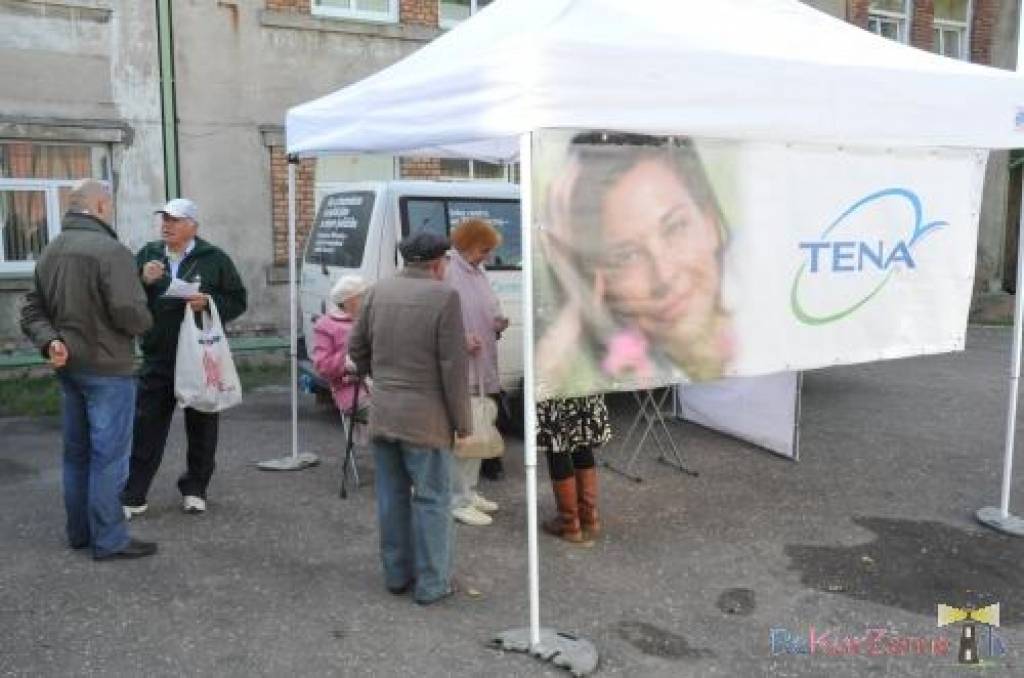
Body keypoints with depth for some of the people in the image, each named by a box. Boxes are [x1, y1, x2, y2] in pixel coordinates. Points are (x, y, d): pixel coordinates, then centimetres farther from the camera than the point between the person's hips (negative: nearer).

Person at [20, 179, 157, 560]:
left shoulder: (51, 252, 12)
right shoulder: (110, 250, -17)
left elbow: (32, 310, 10)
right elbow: (129, 313, -24)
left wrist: (50, 341, -4)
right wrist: (145, 321, -3)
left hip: (68, 367, 9)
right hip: (106, 368, -9)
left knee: (76, 453, 16)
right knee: (108, 455, -2)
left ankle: (79, 532, 27)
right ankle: (109, 540, 4)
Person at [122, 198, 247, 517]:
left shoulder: (214, 258, -1)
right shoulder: (148, 254, 8)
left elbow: (237, 301, 1)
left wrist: (209, 302, -16)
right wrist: (144, 281, -12)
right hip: (157, 358, 2)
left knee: (201, 428, 8)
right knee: (146, 428, 3)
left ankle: (195, 490, 23)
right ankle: (133, 496, 10)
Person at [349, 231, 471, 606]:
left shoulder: (378, 292, 4)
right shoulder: (444, 296, -13)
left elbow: (356, 348, 11)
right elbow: (454, 366, -14)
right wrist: (462, 421, -6)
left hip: (382, 414, 6)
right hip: (425, 418, -6)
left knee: (392, 497, 16)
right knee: (432, 500, 5)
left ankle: (396, 574, 27)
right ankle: (431, 583, 12)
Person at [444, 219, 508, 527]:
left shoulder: (478, 273, 14)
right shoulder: (448, 274, -14)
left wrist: (497, 323, 4)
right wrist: (461, 339, -25)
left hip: (482, 366, 9)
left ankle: (470, 492, 28)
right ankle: (459, 501, 3)